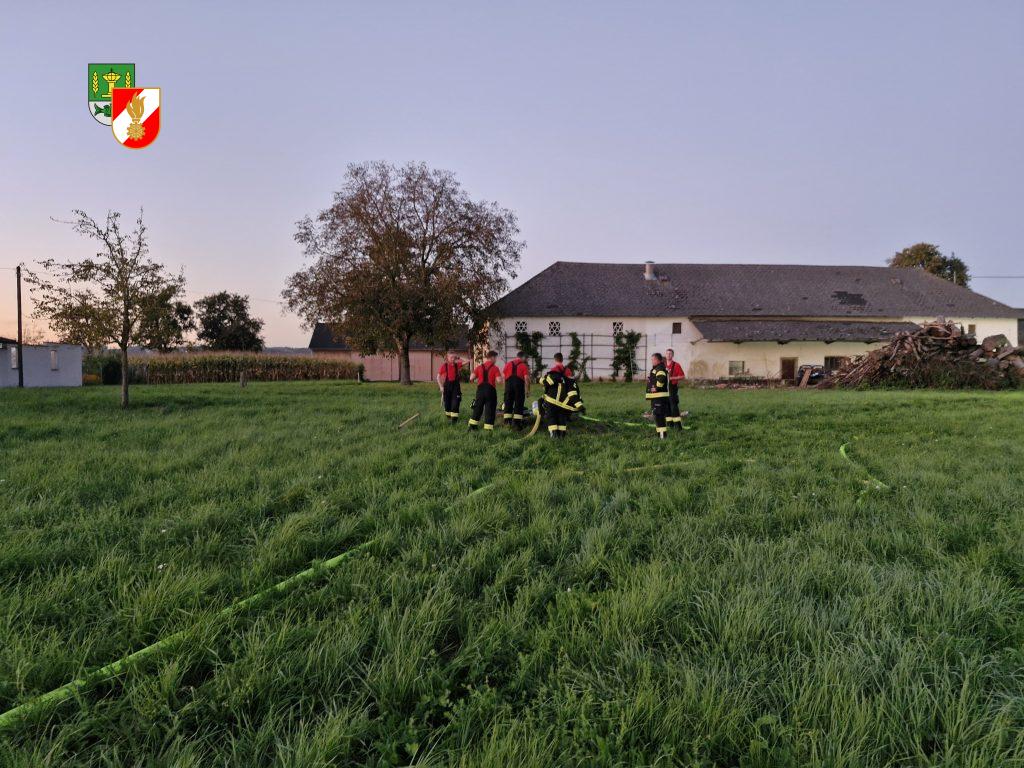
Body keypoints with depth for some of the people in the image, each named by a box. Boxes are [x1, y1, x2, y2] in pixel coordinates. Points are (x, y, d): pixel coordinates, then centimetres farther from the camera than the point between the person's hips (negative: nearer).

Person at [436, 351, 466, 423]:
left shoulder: (457, 365, 1)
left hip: (455, 385, 1)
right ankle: (449, 418, 26)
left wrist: (458, 357, -4)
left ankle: (454, 419, -4)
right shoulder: (444, 366, -5)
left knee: (455, 403, -7)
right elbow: (438, 376, 0)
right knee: (447, 403, 8)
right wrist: (441, 386, -5)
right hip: (447, 385, -1)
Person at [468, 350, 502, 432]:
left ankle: (472, 427, 18)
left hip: (480, 389, 4)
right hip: (490, 390, -4)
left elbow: (472, 378, 2)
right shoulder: (495, 368, -6)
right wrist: (500, 374, 5)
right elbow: (499, 381, -15)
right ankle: (488, 429, -1)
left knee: (477, 408, 15)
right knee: (490, 410, 2)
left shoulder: (480, 367, 6)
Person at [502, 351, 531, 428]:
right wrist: (527, 390, 1)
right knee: (519, 404, 3)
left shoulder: (508, 364, 15)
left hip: (509, 382, 3)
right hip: (519, 383, -3)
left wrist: (505, 386, 20)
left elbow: (503, 376, 12)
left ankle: (507, 422, 8)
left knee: (508, 403, 10)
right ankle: (517, 422, -2)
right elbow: (526, 378, -5)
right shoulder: (524, 365, 3)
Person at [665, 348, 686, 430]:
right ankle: (670, 423, 16)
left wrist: (672, 378, -16)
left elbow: (683, 376, -8)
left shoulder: (676, 365, -5)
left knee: (674, 406, -12)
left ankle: (678, 426, -11)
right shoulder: (663, 365, 12)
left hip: (673, 388, -6)